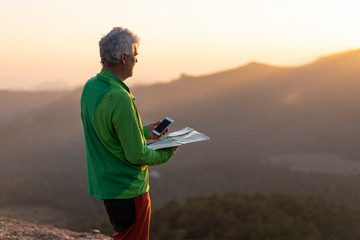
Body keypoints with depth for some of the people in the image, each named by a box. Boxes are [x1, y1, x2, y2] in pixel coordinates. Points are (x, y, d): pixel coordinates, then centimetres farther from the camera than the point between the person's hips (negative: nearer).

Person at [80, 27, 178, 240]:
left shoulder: (90, 87, 3)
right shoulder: (120, 98, -26)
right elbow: (137, 155, -22)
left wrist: (144, 131, 17)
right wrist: (165, 154, -3)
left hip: (103, 183, 9)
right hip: (127, 190, -9)